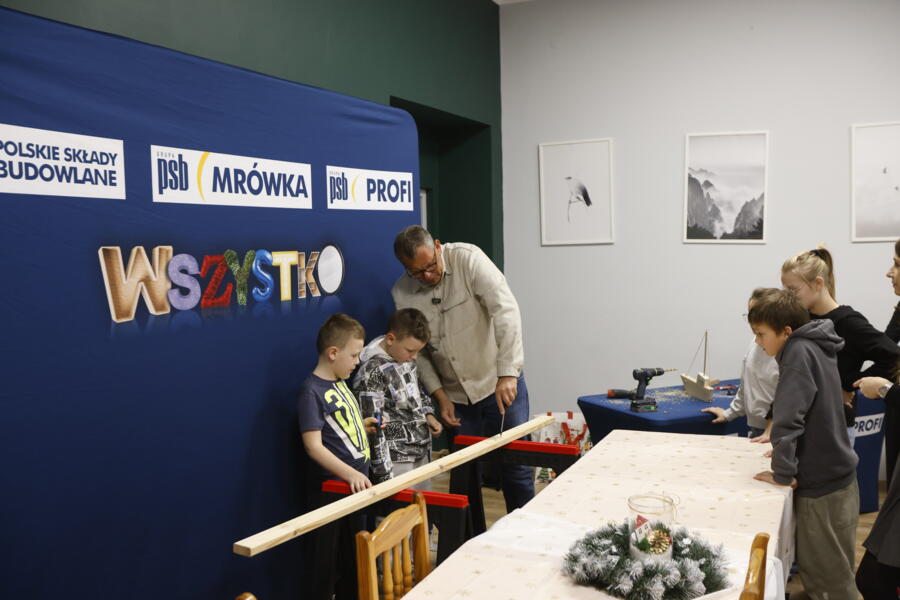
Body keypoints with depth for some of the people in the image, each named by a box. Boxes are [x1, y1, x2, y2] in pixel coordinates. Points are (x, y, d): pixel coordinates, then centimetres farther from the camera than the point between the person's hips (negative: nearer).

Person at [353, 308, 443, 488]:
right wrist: (385, 476, -17)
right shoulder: (372, 373, -21)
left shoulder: (406, 356, 3)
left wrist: (428, 414, 7)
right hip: (396, 459, -8)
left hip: (422, 451, 8)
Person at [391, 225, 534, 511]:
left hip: (501, 382, -3)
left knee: (516, 464, 2)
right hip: (456, 396, 3)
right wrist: (439, 396, -3)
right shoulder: (402, 294, -4)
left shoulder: (468, 259, -16)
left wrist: (507, 373, -30)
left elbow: (506, 310, -24)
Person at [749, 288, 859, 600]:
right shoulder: (816, 347, 8)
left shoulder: (800, 352, -20)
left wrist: (783, 474, -17)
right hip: (831, 474, 9)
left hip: (823, 484, -9)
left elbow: (788, 417, -26)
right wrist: (788, 449, 18)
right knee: (812, 566, 18)